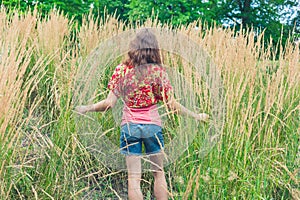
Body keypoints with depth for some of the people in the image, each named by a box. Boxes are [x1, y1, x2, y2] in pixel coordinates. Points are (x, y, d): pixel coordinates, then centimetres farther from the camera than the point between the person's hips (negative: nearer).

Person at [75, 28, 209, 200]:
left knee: (134, 177, 5)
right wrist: (196, 116, 5)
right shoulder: (158, 71, -5)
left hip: (129, 127, 0)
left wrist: (87, 108, 7)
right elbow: (172, 104, -6)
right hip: (153, 126, 0)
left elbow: (110, 103, -7)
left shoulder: (122, 70, -4)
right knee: (159, 173, 17)